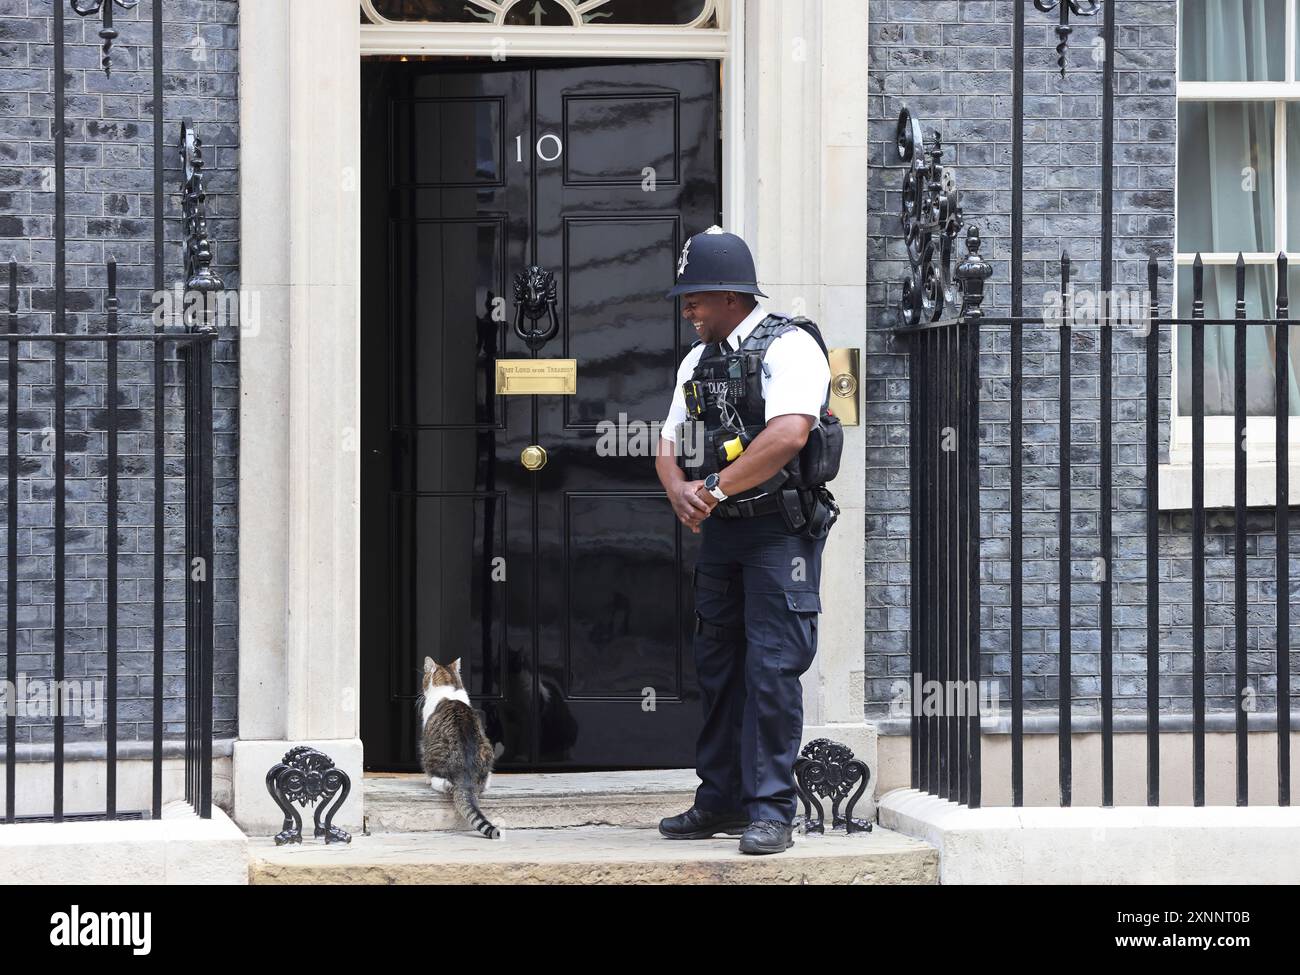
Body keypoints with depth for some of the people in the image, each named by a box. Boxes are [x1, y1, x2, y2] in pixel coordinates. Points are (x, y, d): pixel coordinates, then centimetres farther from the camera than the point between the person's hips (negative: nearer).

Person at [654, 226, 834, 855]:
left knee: (772, 666, -10)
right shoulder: (698, 361, 17)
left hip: (780, 530, -8)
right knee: (717, 665, 11)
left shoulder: (788, 347, -9)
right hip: (719, 532, 8)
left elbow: (788, 434, -23)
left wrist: (716, 488, -17)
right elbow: (670, 447, 17)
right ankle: (721, 802, 19)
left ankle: (771, 810, -9)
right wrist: (680, 492, -6)